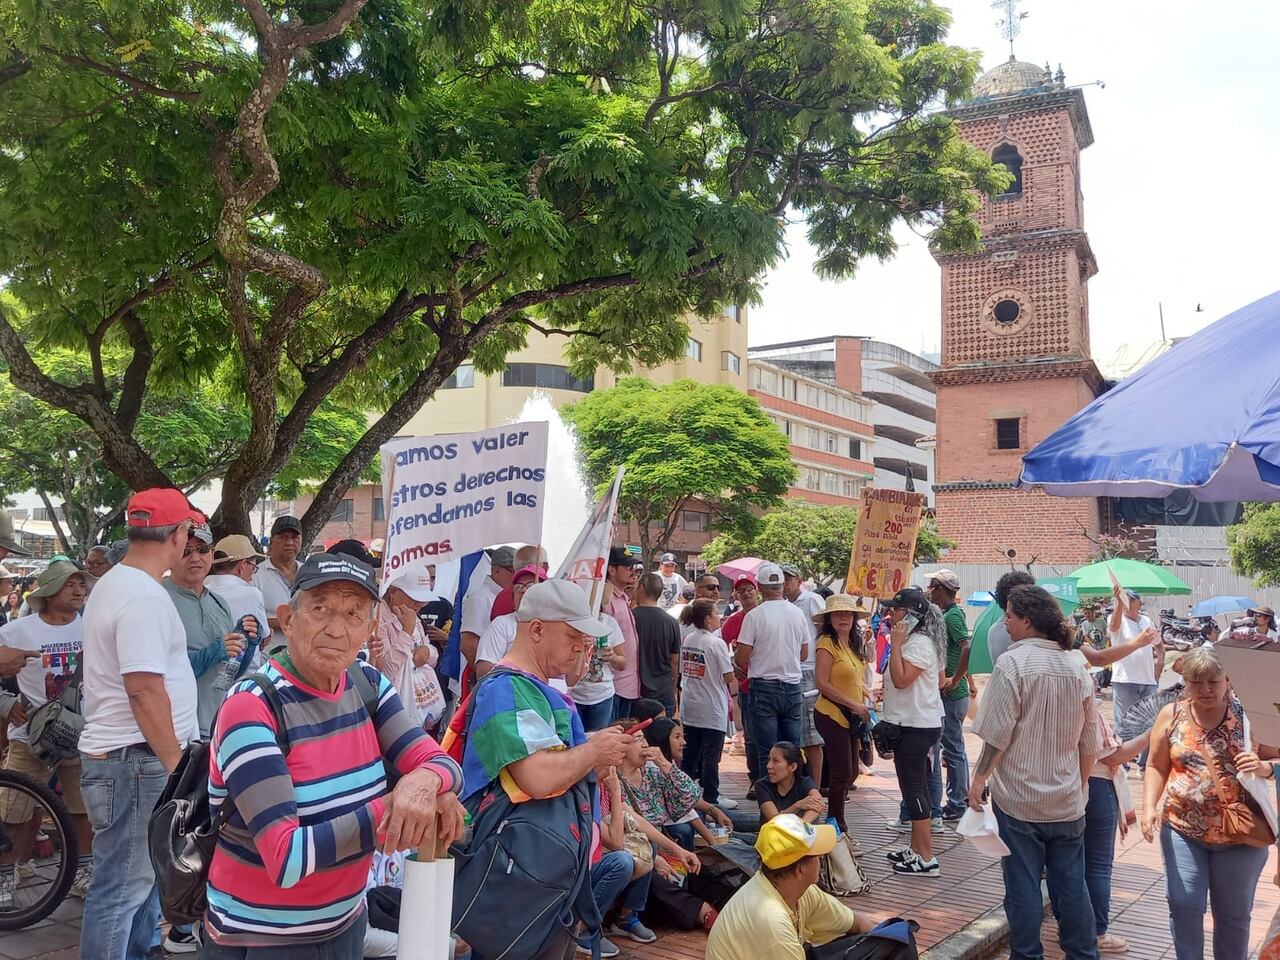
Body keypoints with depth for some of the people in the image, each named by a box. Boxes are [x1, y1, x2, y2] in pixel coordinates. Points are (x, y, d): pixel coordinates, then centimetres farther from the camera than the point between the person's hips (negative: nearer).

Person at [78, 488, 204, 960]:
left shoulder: (114, 583, 13)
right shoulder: (143, 597, -20)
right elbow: (145, 690, -24)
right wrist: (174, 762, -17)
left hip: (133, 759, 11)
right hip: (137, 761, -11)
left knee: (143, 874, 21)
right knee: (122, 887, -2)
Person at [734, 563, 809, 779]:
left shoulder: (754, 616, -11)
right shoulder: (797, 614, 3)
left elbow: (741, 659, -10)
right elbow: (804, 655, 13)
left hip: (764, 687, -4)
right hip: (793, 687, 4)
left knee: (766, 753, 1)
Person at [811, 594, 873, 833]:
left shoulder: (853, 644, 10)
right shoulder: (827, 643, -15)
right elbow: (822, 683, -20)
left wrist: (865, 702, 4)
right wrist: (854, 704, -18)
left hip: (852, 716, 8)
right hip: (832, 715, -8)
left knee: (851, 772, 15)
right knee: (842, 773, -1)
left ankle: (836, 820, 29)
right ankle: (837, 824, 15)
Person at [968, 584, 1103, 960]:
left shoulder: (1013, 662, -14)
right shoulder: (1076, 665, 4)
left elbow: (998, 733, -17)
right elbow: (1090, 741, 10)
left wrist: (980, 778, -6)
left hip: (1018, 797, -5)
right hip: (1067, 801, 5)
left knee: (1023, 886, 5)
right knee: (1072, 885, 15)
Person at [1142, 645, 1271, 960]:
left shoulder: (1248, 713, -5)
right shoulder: (1171, 715, -2)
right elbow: (1156, 766, 3)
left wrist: (1264, 766, -20)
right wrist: (1149, 807, -10)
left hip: (1241, 831, -1)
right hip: (1182, 828, 1)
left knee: (1233, 913, 13)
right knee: (1184, 906, 2)